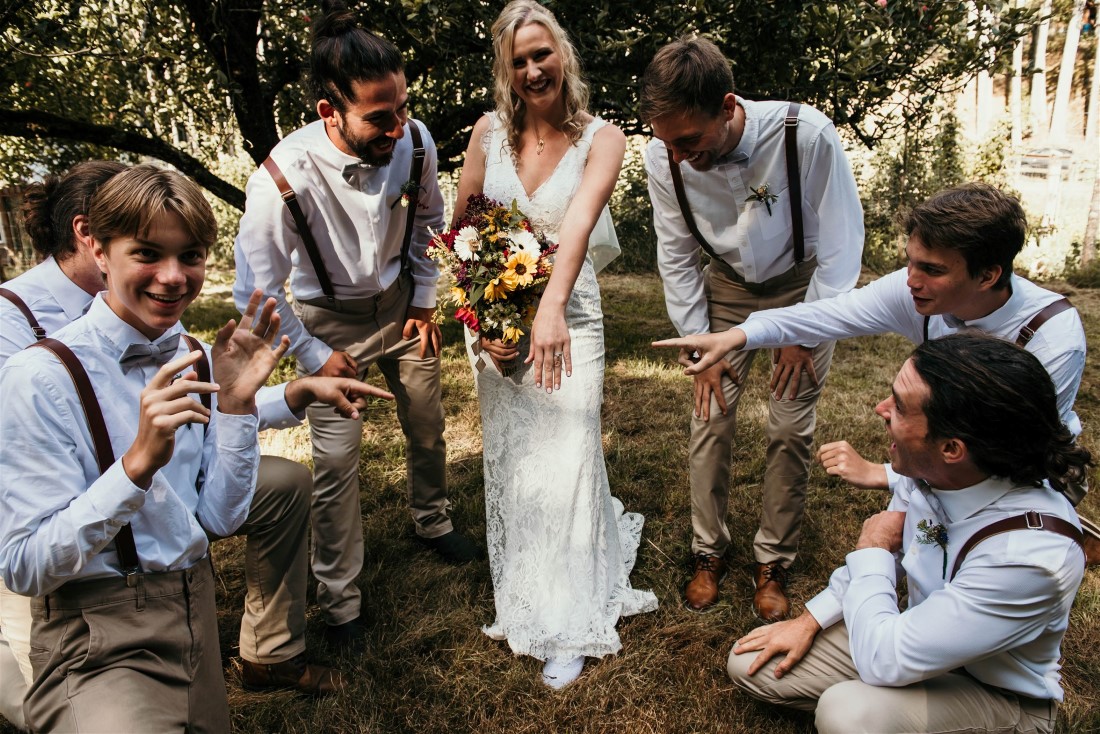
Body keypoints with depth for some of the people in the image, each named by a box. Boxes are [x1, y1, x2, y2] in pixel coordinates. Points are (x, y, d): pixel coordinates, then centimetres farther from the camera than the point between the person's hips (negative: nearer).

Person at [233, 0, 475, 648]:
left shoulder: (414, 140, -22)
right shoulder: (286, 177, -34)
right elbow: (257, 291, -21)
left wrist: (425, 300, 3)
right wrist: (314, 356, -13)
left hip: (399, 301, 4)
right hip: (330, 320, -4)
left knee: (428, 426, 16)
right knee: (337, 458, -3)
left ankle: (433, 520, 46)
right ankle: (340, 597, 17)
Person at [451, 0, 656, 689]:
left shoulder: (602, 137, -7)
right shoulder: (490, 132, 1)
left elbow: (577, 224, -24)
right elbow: (461, 231, 3)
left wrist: (552, 307, -40)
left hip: (569, 314, -3)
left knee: (564, 460, -3)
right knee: (509, 460, 12)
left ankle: (568, 624, 13)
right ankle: (523, 594, 35)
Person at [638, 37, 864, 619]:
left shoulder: (807, 136, -33)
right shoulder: (663, 157, -24)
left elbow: (840, 248, -19)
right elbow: (676, 258, -9)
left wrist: (805, 336, -14)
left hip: (802, 285, -2)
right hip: (726, 287, 2)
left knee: (790, 430, -2)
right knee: (709, 421, -1)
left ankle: (773, 560, 18)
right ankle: (708, 550, 19)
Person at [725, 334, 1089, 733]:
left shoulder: (1030, 555, -37)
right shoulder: (929, 471, -16)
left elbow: (882, 662, -33)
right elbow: (887, 553, 6)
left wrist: (871, 548, -20)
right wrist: (809, 621, 2)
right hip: (917, 638, 6)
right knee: (748, 664, 1)